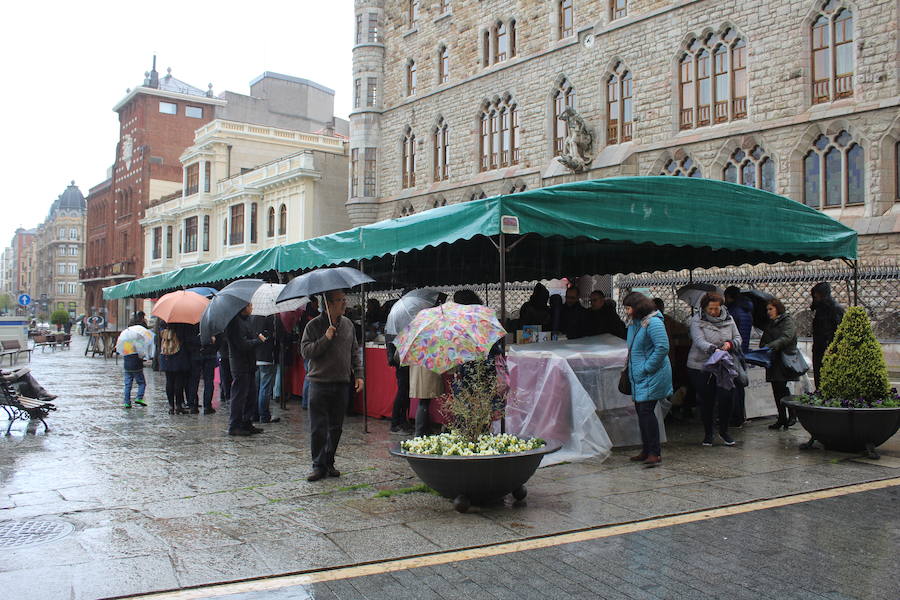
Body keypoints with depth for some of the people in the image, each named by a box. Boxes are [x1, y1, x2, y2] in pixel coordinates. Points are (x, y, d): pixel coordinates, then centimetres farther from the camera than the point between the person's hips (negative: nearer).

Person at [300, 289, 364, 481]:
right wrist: (325, 339, -19)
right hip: (320, 383, -4)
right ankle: (318, 465, 6)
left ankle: (329, 462, 19)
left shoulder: (348, 324, 10)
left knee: (336, 427, 8)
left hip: (342, 383, 4)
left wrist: (358, 375, 9)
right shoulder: (314, 325, -4)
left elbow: (354, 351, 17)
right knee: (318, 427, -3)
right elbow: (305, 351, -10)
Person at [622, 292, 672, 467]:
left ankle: (655, 453, -9)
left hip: (652, 377, -10)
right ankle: (646, 451, 22)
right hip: (638, 377, 10)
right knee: (640, 411, 12)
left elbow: (663, 347, -22)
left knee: (646, 411, -14)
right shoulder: (633, 323, 15)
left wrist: (646, 368, -18)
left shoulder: (653, 323, -15)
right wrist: (631, 368, 18)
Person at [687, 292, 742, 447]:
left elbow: (738, 338, 9)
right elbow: (699, 341, -23)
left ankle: (724, 431, 13)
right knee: (706, 401, 6)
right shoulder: (697, 320, -9)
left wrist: (730, 344, -15)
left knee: (726, 397, -9)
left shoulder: (728, 319, 3)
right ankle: (708, 433, 23)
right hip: (701, 367, -2)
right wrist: (713, 349, -42)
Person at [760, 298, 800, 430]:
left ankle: (792, 415, 0)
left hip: (784, 361, -7)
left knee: (782, 388, -13)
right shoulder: (770, 324, 20)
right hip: (773, 362, 7)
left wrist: (769, 347, -29)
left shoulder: (788, 321, -4)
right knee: (776, 390, 7)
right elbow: (764, 340, 21)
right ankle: (782, 418, 12)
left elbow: (786, 338, -19)